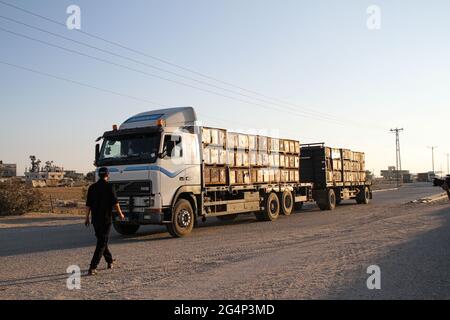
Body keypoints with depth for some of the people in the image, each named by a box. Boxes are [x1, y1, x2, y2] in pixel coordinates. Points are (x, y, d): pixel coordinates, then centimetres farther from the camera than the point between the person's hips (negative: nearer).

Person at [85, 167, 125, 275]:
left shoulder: (92, 187, 5)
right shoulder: (109, 186, -10)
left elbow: (88, 204, 5)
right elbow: (115, 203, -8)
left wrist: (87, 218, 12)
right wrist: (120, 214, 5)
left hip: (95, 219, 6)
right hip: (106, 219, -6)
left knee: (102, 240, 20)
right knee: (102, 243, -3)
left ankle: (110, 261, 34)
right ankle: (92, 267, -11)